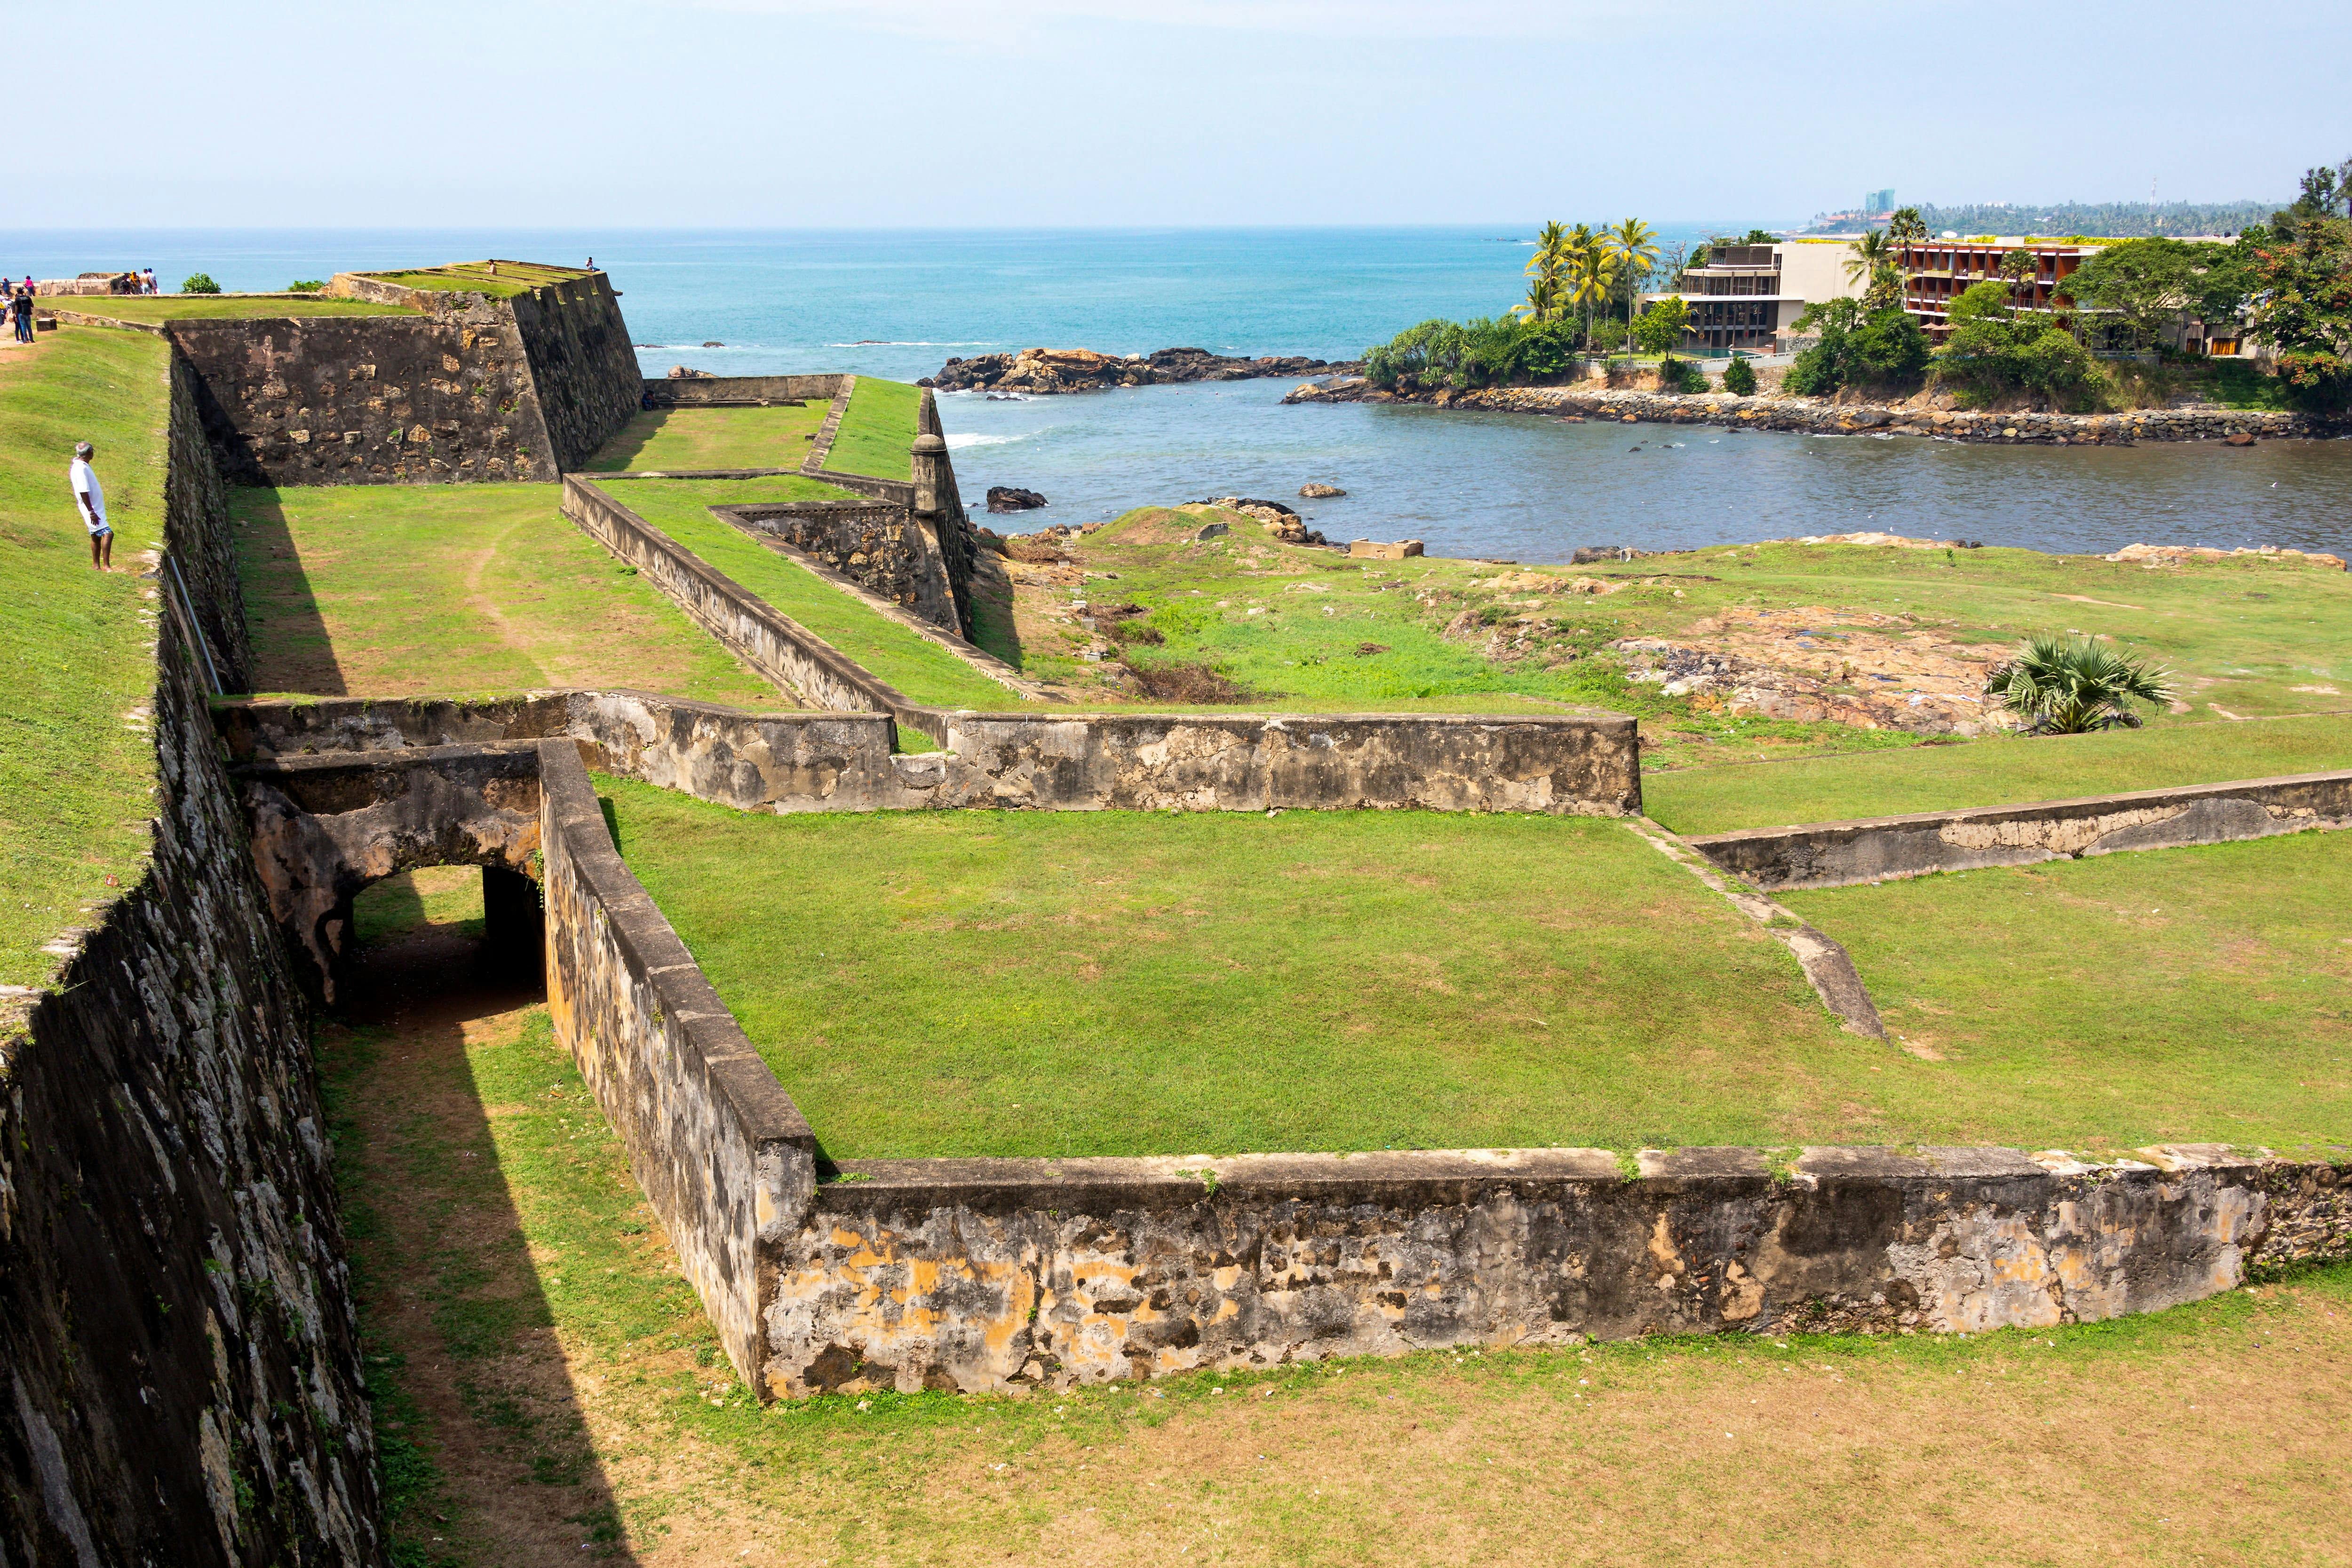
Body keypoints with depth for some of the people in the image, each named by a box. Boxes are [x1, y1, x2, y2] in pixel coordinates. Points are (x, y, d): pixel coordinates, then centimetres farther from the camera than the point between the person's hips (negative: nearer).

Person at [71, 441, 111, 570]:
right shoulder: (81, 469, -20)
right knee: (108, 533, -16)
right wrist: (92, 512, -23)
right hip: (92, 509, -10)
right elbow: (83, 492, -23)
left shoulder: (82, 465, 9)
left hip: (96, 507, 10)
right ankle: (106, 566, -17)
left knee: (96, 537, 15)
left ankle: (96, 566, 22)